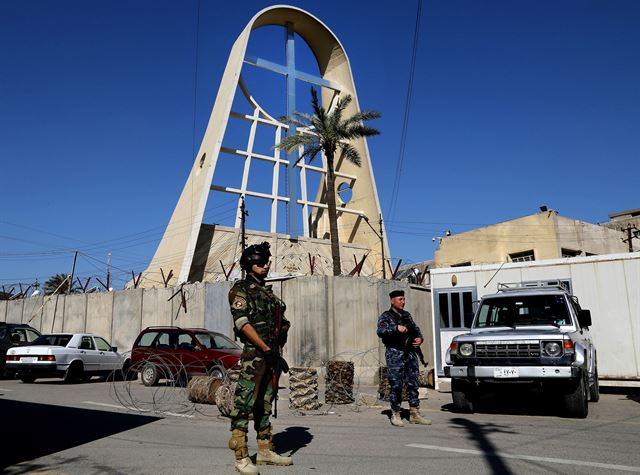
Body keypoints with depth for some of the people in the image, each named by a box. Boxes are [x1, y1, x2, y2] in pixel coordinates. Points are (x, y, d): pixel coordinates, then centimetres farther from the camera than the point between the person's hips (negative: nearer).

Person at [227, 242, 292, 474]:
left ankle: (265, 451, 23)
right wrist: (264, 348, -17)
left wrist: (278, 350, 7)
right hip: (254, 354, -8)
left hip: (272, 355, 8)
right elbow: (242, 322, -16)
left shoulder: (268, 292, 18)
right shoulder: (241, 289, -5)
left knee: (265, 405, 14)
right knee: (244, 405, -5)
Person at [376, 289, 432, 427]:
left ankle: (415, 414, 14)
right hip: (395, 354, -6)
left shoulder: (407, 315, 17)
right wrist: (397, 328, -30)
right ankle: (395, 414, 7)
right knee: (396, 385, -3)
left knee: (413, 383, 7)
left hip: (410, 353, 6)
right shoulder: (386, 316, -2)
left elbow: (416, 329, 26)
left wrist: (419, 338, 5)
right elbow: (380, 331, -18)